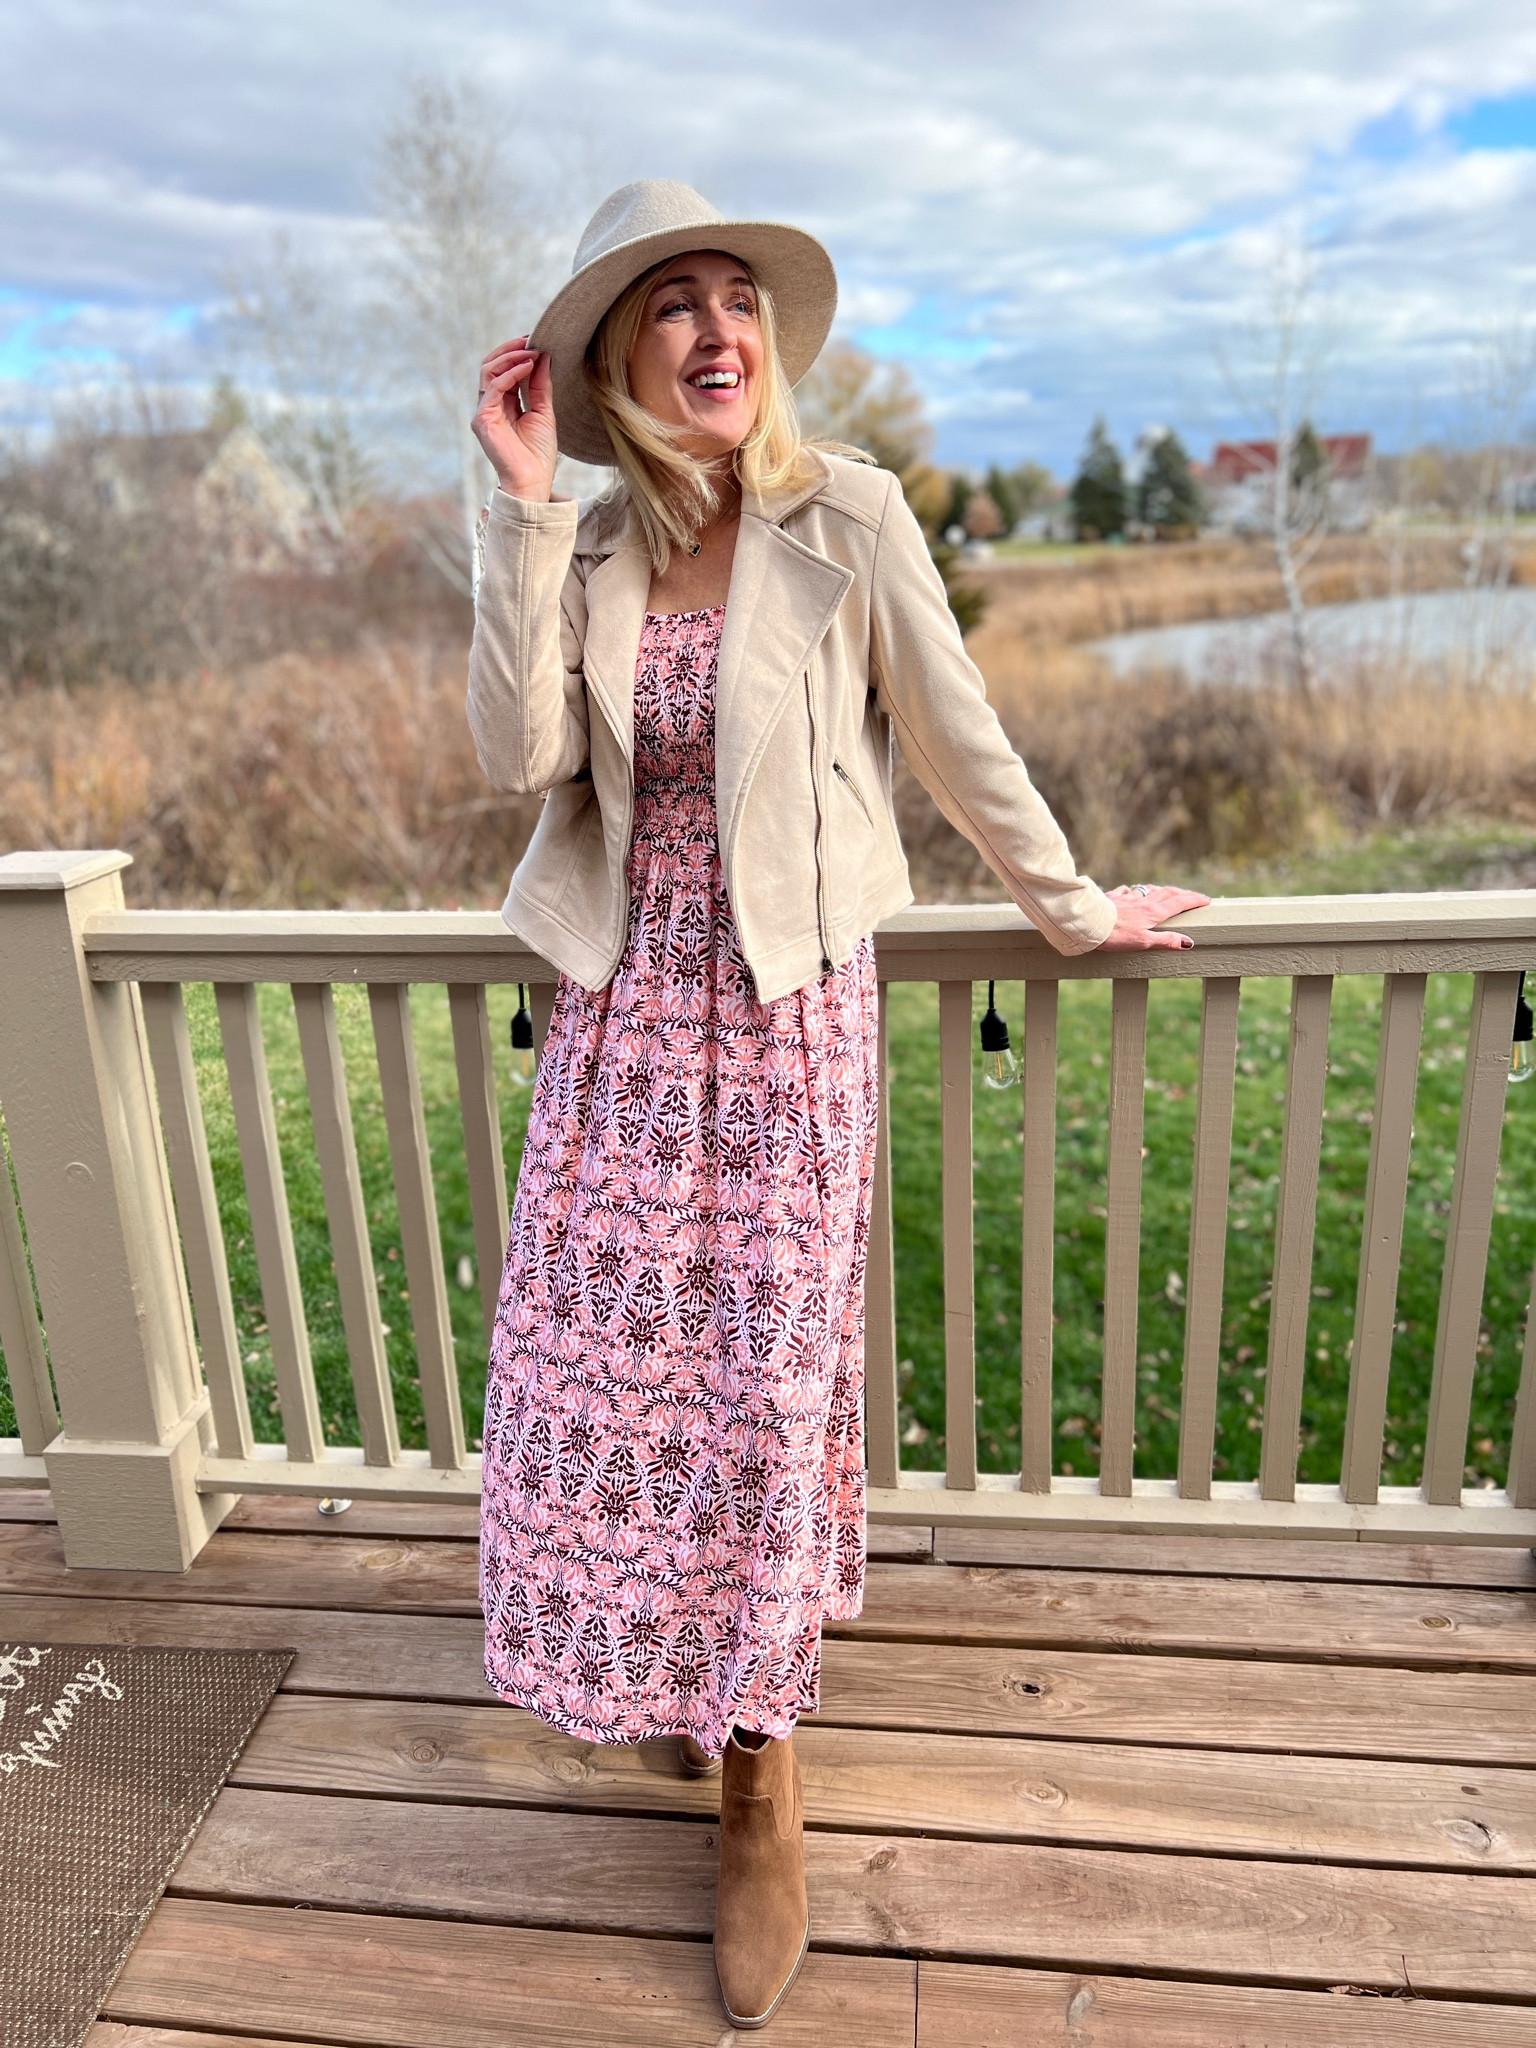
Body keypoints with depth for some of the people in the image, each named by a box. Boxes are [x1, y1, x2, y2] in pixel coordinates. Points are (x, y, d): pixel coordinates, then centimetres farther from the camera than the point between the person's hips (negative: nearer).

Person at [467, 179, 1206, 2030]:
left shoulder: (847, 518, -6)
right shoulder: (587, 549, 5)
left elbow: (959, 741, 1)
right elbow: (518, 752, -10)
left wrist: (1070, 907, 8)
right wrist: (523, 505, -11)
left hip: (786, 998, -3)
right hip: (624, 1000, 4)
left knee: (760, 1375, 2)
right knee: (592, 1358, 6)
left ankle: (759, 1770, 24)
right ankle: (681, 1668, 36)